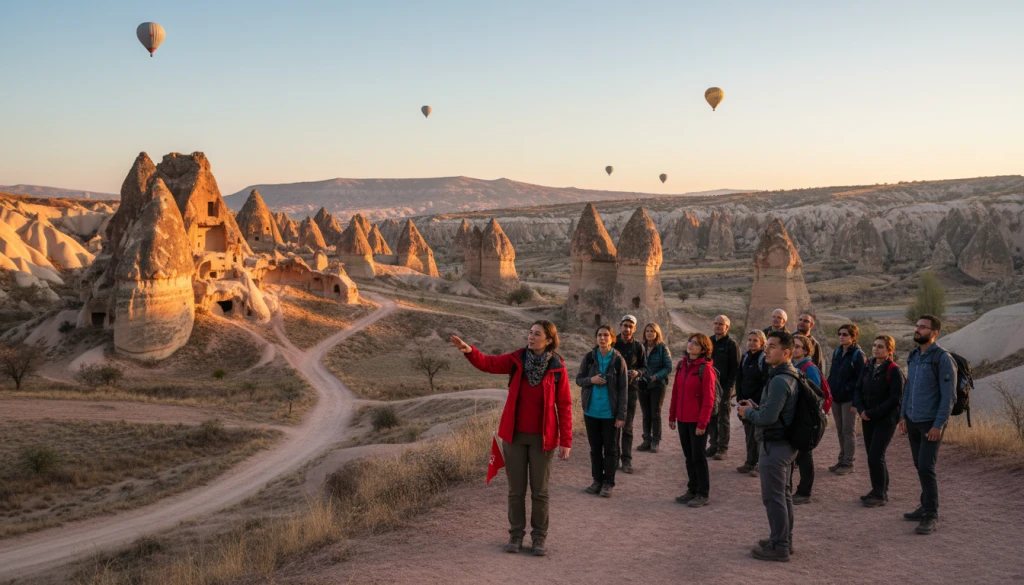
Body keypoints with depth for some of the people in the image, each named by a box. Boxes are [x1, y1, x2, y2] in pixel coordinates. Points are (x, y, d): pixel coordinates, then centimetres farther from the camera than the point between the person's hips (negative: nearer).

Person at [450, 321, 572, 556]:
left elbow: (564, 405, -6)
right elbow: (488, 363, -14)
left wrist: (566, 440, -8)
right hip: (515, 435, 2)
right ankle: (516, 535, 23)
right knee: (516, 489, 10)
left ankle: (539, 538, 20)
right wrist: (469, 351, -34)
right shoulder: (517, 359, -2)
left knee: (539, 490, 7)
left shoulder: (557, 368, -8)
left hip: (542, 437, -2)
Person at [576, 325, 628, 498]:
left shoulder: (618, 360, -7)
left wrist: (621, 415, -10)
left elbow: (622, 389, -6)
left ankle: (608, 483, 14)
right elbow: (578, 380, 6)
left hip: (609, 412, -3)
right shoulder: (589, 358, 0)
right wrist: (590, 380, -16)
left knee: (610, 448, 5)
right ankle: (597, 480, 23)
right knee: (595, 447, 12)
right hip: (591, 411, 3)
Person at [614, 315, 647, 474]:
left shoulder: (638, 346, -1)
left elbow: (644, 367, 7)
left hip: (630, 388, 0)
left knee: (627, 426, 3)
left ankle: (627, 460, 8)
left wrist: (637, 372, -14)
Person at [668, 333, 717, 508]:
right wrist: (672, 416, 11)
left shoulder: (705, 369, -13)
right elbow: (675, 392, 12)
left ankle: (703, 494, 13)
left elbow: (708, 399, -15)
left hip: (697, 421, -6)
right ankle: (692, 490, 26)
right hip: (682, 419, 7)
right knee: (688, 456, 14)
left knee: (698, 457, 2)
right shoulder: (682, 365, 8)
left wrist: (702, 423, -17)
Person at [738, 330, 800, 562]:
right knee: (784, 494, 18)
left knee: (773, 497, -2)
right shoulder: (791, 376, 9)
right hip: (786, 443, 10)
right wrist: (756, 407, 8)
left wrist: (748, 412, -9)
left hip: (774, 445, -10)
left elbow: (768, 417, -27)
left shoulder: (779, 381, -23)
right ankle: (785, 539, 29)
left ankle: (778, 546, 6)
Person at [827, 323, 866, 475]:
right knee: (840, 431, 12)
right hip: (836, 398, 6)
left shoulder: (858, 355, -10)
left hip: (849, 399, -6)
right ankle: (842, 460, 21)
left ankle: (848, 464, 8)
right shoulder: (837, 352, 9)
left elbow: (861, 380, -12)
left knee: (848, 431, 0)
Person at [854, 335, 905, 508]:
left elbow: (895, 398, -16)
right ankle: (880, 490, 23)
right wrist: (861, 409, -8)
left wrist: (872, 413, -17)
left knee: (875, 456, -8)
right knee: (872, 455, 11)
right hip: (868, 419, 7)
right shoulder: (869, 368, 8)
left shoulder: (894, 370, -12)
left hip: (886, 420, -7)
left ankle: (880, 495, 3)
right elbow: (858, 390, 9)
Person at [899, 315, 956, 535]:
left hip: (931, 423, -7)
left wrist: (938, 425, -18)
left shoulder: (943, 358, -12)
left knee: (926, 468, -9)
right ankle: (926, 507, 24)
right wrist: (903, 416, 12)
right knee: (920, 467, 12)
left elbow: (949, 396, -14)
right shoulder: (913, 356, 9)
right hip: (913, 421, 7)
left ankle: (931, 515, 0)